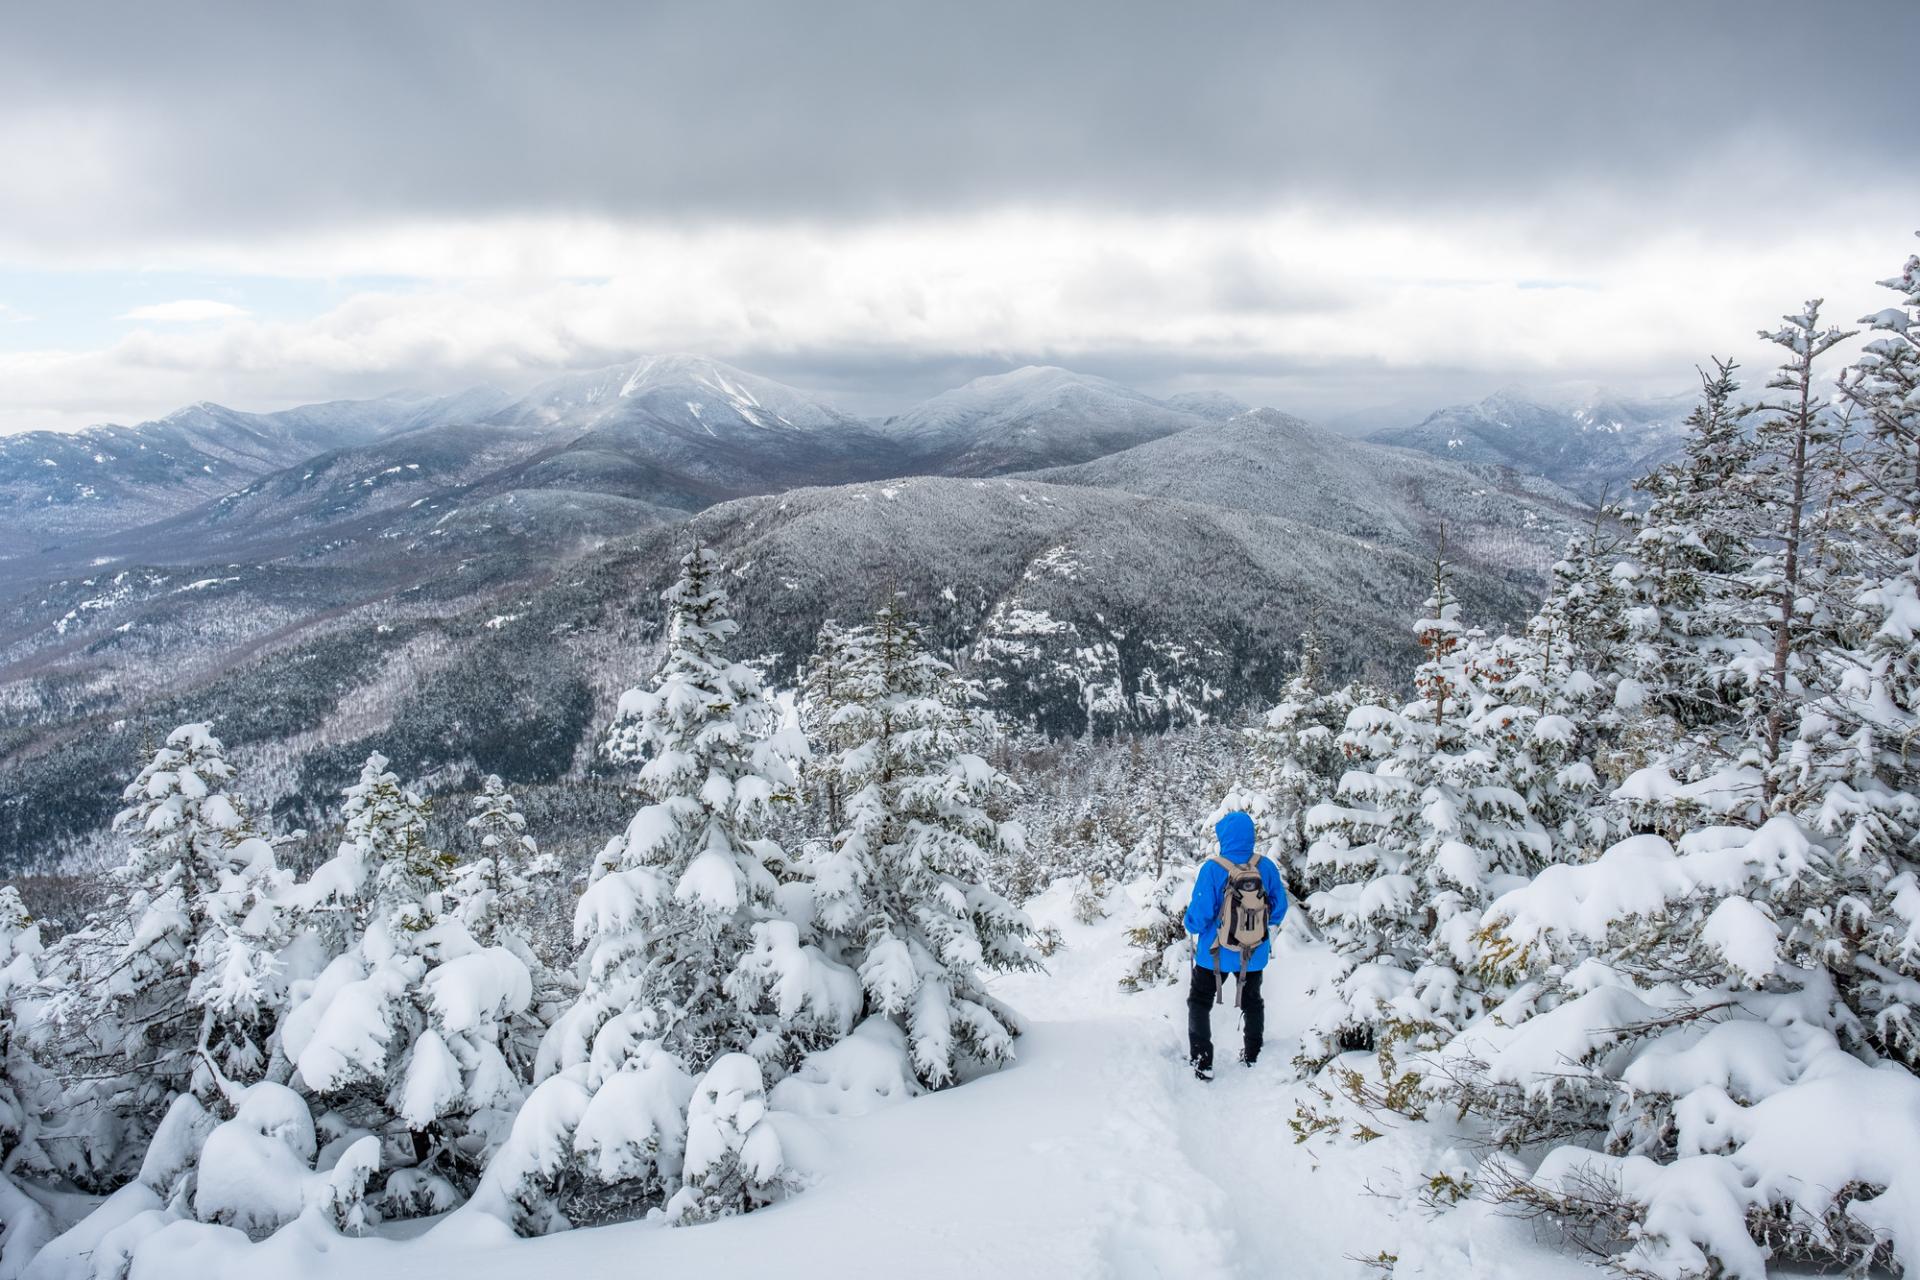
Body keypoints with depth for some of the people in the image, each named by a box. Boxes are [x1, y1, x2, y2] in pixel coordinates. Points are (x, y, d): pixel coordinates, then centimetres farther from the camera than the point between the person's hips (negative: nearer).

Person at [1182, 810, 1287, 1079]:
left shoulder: (1212, 869, -23)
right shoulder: (1266, 867, -13)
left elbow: (1199, 914, -21)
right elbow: (1279, 908, -3)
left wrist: (1193, 926, 2)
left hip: (1215, 952, -3)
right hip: (1254, 954, 3)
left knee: (1200, 1002, 16)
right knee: (1252, 1001, 25)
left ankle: (1202, 1062, 14)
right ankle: (1252, 1056, 37)